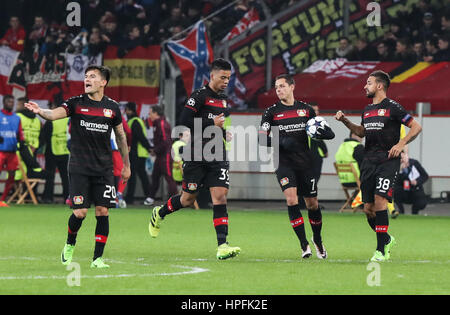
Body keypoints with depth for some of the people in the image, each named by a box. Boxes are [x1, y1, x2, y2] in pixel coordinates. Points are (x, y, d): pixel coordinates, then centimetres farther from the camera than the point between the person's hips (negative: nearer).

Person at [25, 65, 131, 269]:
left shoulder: (112, 107, 4)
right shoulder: (76, 103, -2)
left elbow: (121, 136, 16)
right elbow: (55, 114, -19)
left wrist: (126, 165, 19)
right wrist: (40, 111, -42)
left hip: (103, 168, 2)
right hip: (79, 168, -2)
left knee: (102, 212, -4)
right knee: (80, 212, -7)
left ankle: (97, 258, 4)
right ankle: (70, 244, 22)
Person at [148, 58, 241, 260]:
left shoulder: (224, 100, 16)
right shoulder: (199, 96, -8)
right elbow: (184, 122, -17)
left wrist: (226, 132, 11)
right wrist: (212, 124, -16)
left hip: (217, 158, 5)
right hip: (196, 158, -5)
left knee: (220, 197, -9)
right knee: (188, 199, 6)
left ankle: (222, 246, -16)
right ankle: (159, 213, 37)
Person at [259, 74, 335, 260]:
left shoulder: (306, 110, 7)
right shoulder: (271, 112, 2)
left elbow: (328, 133, 12)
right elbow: (262, 139, -5)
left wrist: (320, 131, -12)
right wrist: (281, 142, -22)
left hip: (305, 162, 2)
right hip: (284, 163, -2)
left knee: (312, 204, 6)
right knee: (291, 199, -19)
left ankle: (317, 240, 31)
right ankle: (304, 245, -13)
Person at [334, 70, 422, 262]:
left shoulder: (392, 107, -6)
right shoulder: (367, 110, 15)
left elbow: (416, 127, -4)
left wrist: (401, 144, -15)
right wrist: (345, 121, 21)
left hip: (388, 161, -7)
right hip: (369, 162, 7)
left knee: (380, 200, -18)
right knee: (368, 208, 3)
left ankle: (381, 250, -15)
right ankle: (386, 239, 26)